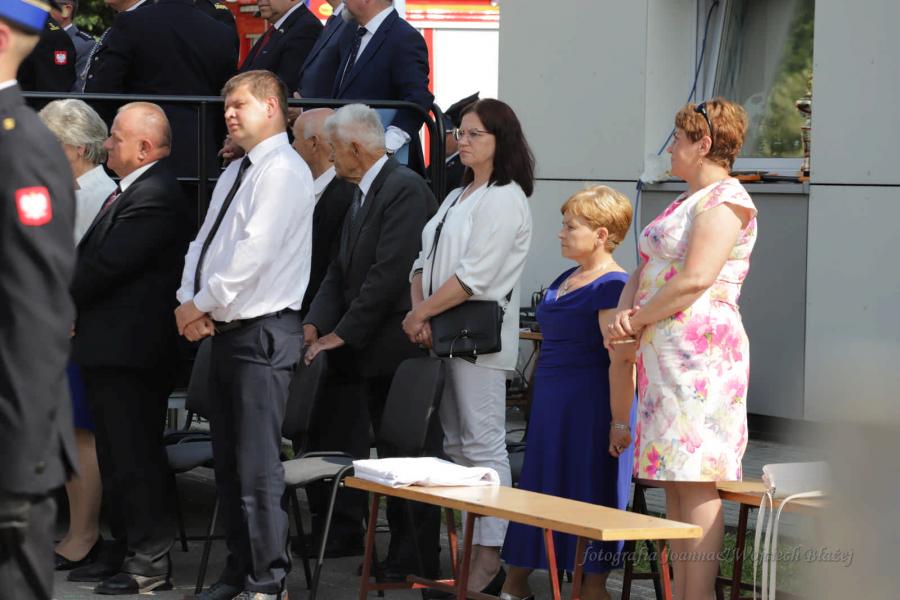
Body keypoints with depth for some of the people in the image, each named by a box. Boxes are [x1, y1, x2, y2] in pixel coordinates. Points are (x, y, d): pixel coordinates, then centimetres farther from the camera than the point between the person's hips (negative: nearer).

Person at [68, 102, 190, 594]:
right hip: (109, 348, 10)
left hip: (130, 350, -10)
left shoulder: (154, 196, -17)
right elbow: (92, 257, 16)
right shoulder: (130, 192, 16)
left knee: (135, 457, -5)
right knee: (117, 456, 16)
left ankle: (149, 563, 0)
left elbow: (108, 264, -21)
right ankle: (123, 549, 25)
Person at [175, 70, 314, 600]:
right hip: (226, 331, 9)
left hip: (263, 332, -9)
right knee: (228, 463, 12)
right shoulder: (234, 174, 18)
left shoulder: (284, 171, -11)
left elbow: (253, 254, -19)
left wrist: (202, 305, -12)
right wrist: (188, 301, -1)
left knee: (258, 467, -8)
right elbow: (205, 243, 17)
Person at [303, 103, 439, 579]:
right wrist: (315, 323, -2)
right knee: (390, 455, 12)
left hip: (402, 351, -9)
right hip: (375, 353, 9)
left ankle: (418, 562, 0)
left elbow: (391, 272, -21)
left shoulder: (405, 190, -14)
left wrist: (343, 333, -17)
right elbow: (341, 271, 14)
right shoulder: (362, 196, 17)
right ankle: (401, 554, 18)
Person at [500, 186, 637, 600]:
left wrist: (620, 422, -24)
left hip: (591, 406, -9)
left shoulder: (612, 286, -16)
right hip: (551, 403, 9)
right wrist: (542, 404, 25)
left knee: (591, 494, -3)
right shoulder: (566, 280, 15)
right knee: (539, 488, 12)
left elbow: (621, 360, -21)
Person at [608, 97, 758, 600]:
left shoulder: (724, 199, -8)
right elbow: (646, 270, 25)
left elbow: (695, 280, -18)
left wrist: (638, 320, -8)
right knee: (673, 483, 7)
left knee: (697, 482, -12)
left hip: (700, 347, -10)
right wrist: (625, 312, 4)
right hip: (664, 353, 10)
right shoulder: (686, 201, 23)